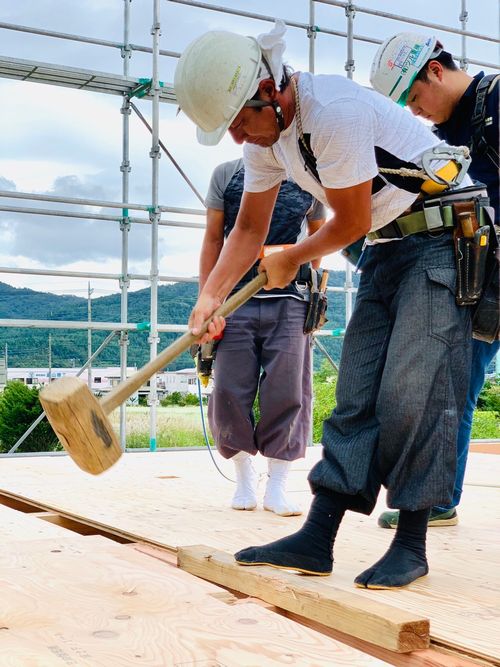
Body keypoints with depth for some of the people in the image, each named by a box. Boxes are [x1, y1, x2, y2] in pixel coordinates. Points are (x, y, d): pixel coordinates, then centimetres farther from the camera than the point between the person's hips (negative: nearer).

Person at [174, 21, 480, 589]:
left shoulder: (335, 111, -26)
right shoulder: (265, 134, 2)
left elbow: (351, 223, -17)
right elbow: (249, 229, 8)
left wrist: (291, 260, 1)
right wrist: (210, 295, -6)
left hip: (443, 237, -8)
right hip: (387, 248, 8)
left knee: (413, 390, -15)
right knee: (356, 393, 1)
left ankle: (411, 544, -5)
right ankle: (316, 540, 1)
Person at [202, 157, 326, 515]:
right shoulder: (226, 173, 7)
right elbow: (214, 239, 8)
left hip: (290, 302, 0)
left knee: (287, 394, -3)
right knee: (230, 392, 0)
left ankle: (276, 486, 9)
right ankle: (245, 476, 19)